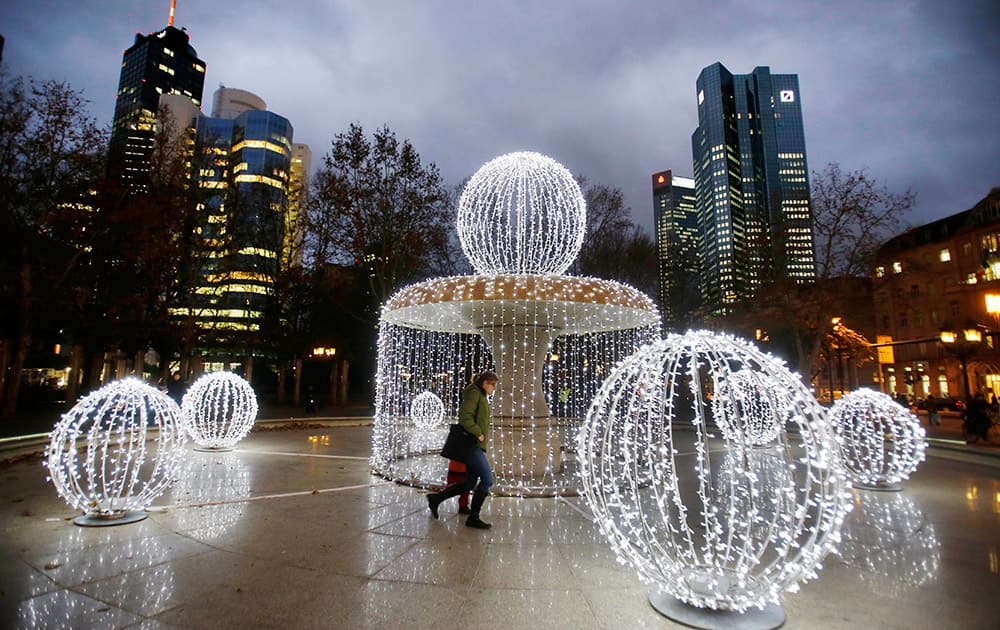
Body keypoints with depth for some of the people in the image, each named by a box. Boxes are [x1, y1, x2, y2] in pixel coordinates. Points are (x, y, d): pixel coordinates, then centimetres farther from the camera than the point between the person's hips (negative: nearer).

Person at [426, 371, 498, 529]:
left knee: (469, 484, 10)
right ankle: (473, 518, -2)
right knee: (487, 479, -11)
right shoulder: (474, 393, -9)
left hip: (475, 445, 10)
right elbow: (465, 416, -21)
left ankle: (436, 498, 20)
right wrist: (478, 433, -19)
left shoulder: (480, 396, 21)